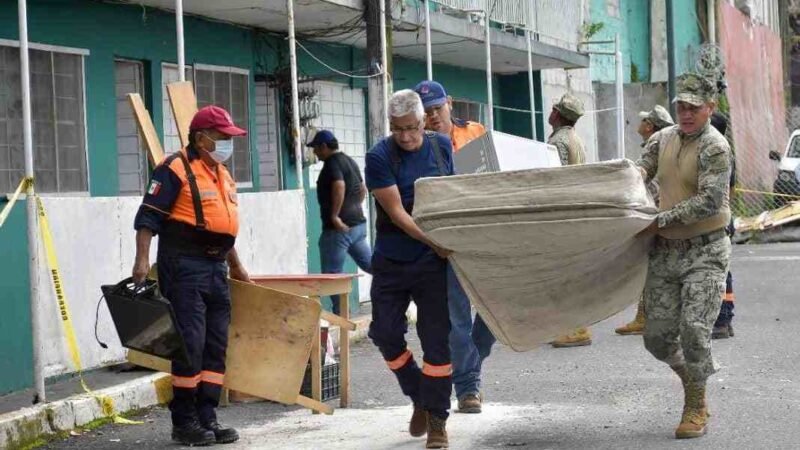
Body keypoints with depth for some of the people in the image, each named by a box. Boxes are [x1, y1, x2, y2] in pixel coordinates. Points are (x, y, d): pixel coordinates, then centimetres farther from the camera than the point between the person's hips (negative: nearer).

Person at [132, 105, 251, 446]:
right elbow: (148, 217, -13)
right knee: (190, 343, -9)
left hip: (216, 269, 8)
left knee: (216, 346, 7)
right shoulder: (175, 170, -9)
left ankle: (207, 417, 13)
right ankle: (184, 422, -1)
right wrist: (142, 259, -22)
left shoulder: (222, 175, 18)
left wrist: (236, 266, 30)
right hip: (184, 267, -8)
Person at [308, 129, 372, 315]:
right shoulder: (349, 161, 17)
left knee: (332, 274, -3)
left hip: (339, 227, -9)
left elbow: (339, 186, -29)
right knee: (369, 263, 17)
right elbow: (362, 189, 25)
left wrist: (334, 215, -25)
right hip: (358, 223, 9)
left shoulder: (332, 163, -12)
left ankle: (339, 314, -3)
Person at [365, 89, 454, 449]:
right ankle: (420, 397, 27)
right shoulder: (379, 157, -12)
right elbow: (397, 213, -15)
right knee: (385, 333, 4)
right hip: (391, 261, -1)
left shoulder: (441, 146, 0)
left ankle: (437, 420, 5)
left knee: (436, 339, -2)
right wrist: (436, 244, -20)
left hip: (433, 262, 1)